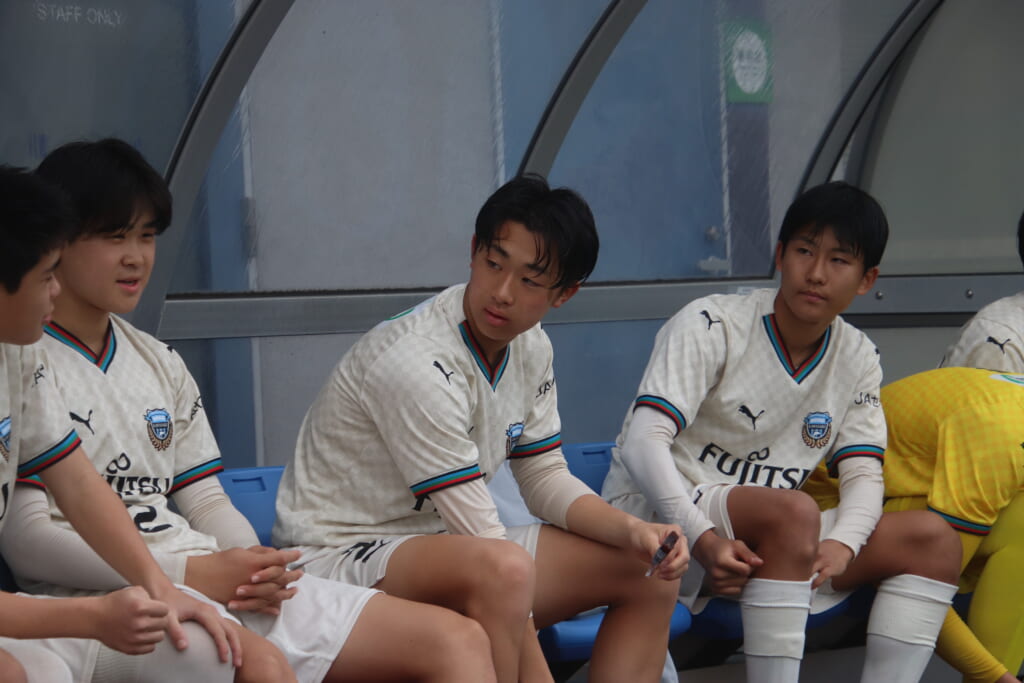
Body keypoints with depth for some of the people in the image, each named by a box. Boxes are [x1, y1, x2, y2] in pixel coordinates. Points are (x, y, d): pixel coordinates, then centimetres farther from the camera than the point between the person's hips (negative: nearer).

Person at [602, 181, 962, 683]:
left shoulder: (857, 359, 7)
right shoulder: (711, 326, -12)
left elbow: (863, 474, 2)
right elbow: (643, 443, -22)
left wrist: (841, 546, -22)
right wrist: (704, 540, -36)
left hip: (768, 541, 7)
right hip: (661, 523, -7)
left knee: (931, 539, -8)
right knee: (792, 510, -36)